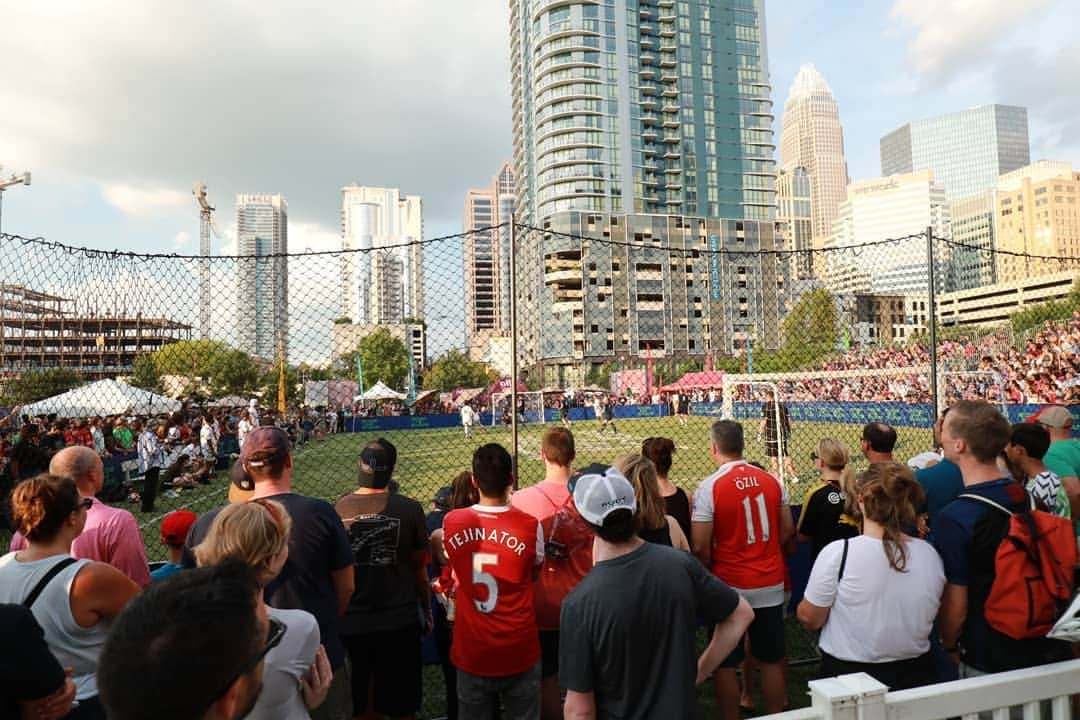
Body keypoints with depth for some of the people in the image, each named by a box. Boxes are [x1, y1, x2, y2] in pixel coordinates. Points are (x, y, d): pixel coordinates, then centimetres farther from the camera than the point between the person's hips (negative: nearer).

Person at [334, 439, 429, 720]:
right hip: (399, 621, -2)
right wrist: (427, 609, 12)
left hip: (351, 622, 2)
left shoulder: (337, 510, -9)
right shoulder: (409, 509, -13)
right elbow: (418, 567, -3)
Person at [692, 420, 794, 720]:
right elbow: (787, 531, 8)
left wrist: (712, 570, 2)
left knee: (725, 664, 11)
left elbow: (700, 547, -16)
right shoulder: (771, 480, -1)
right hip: (770, 585, 5)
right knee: (772, 661, 17)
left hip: (729, 587, -4)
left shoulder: (709, 487, -17)